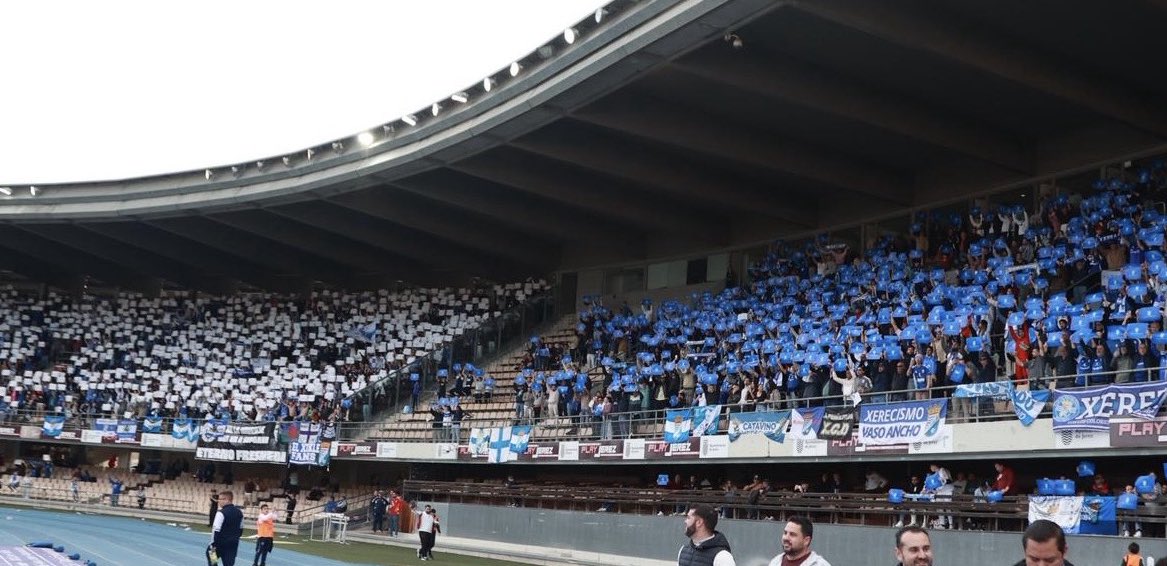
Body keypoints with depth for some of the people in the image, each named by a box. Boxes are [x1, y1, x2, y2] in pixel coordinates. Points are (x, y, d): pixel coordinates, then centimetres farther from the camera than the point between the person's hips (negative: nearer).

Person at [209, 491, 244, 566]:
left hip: (221, 543, -6)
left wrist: (213, 544, -16)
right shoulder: (239, 512, 8)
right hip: (234, 543, 6)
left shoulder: (221, 513, -16)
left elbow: (216, 530, -20)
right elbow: (241, 528, 17)